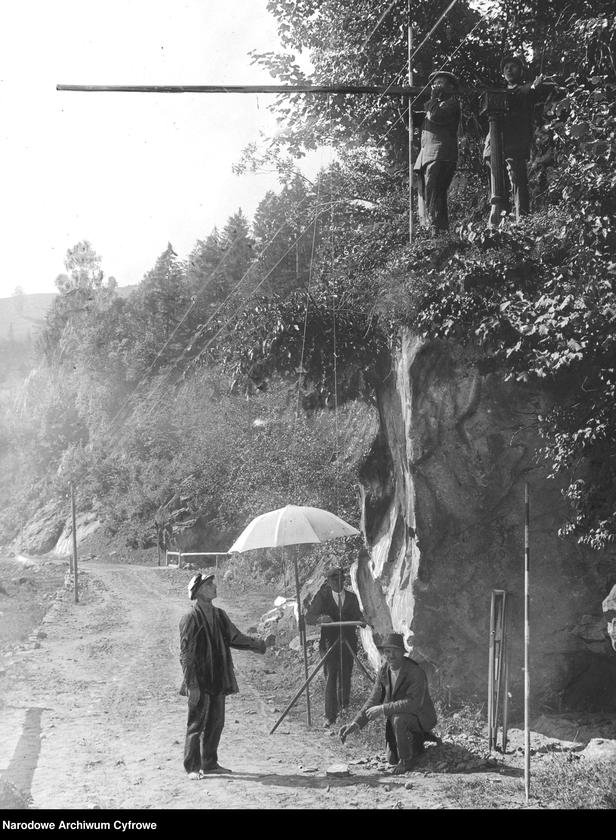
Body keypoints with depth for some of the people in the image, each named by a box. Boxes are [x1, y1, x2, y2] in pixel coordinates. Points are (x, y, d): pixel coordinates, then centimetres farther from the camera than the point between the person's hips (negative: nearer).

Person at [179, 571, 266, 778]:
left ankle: (210, 764, 23)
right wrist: (192, 684, -17)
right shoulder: (190, 619, -12)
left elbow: (235, 638, 17)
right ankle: (192, 767, 8)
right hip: (200, 683, -7)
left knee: (216, 723, 12)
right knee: (196, 724, -1)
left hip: (218, 681, 7)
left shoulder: (219, 615, 10)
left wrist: (259, 644, 8)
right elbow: (186, 654, -13)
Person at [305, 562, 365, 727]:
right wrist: (321, 618, -26)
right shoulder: (322, 597, 0)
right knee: (331, 678, -9)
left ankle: (343, 706, 31)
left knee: (345, 676, 8)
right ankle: (330, 716, -7)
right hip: (329, 643, -3)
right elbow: (308, 617, -4)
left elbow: (357, 617, 11)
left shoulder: (351, 597, 9)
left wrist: (361, 620, -13)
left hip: (348, 643, 3)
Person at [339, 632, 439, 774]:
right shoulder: (383, 670, -8)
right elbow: (373, 700, -5)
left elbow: (414, 703, -39)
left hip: (421, 717, -7)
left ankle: (406, 759, -12)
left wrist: (382, 709, -38)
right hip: (396, 717, 7)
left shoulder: (415, 672, -29)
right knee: (392, 759, 10)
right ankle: (421, 737, 31)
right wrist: (356, 724, -18)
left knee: (398, 719, -36)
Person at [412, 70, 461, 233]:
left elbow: (436, 116, -17)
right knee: (424, 191, 5)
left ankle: (437, 229, -20)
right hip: (427, 154, 9)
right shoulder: (437, 104, 27)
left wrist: (434, 98, -4)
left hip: (440, 155, -9)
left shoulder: (451, 102, 0)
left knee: (433, 193, -17)